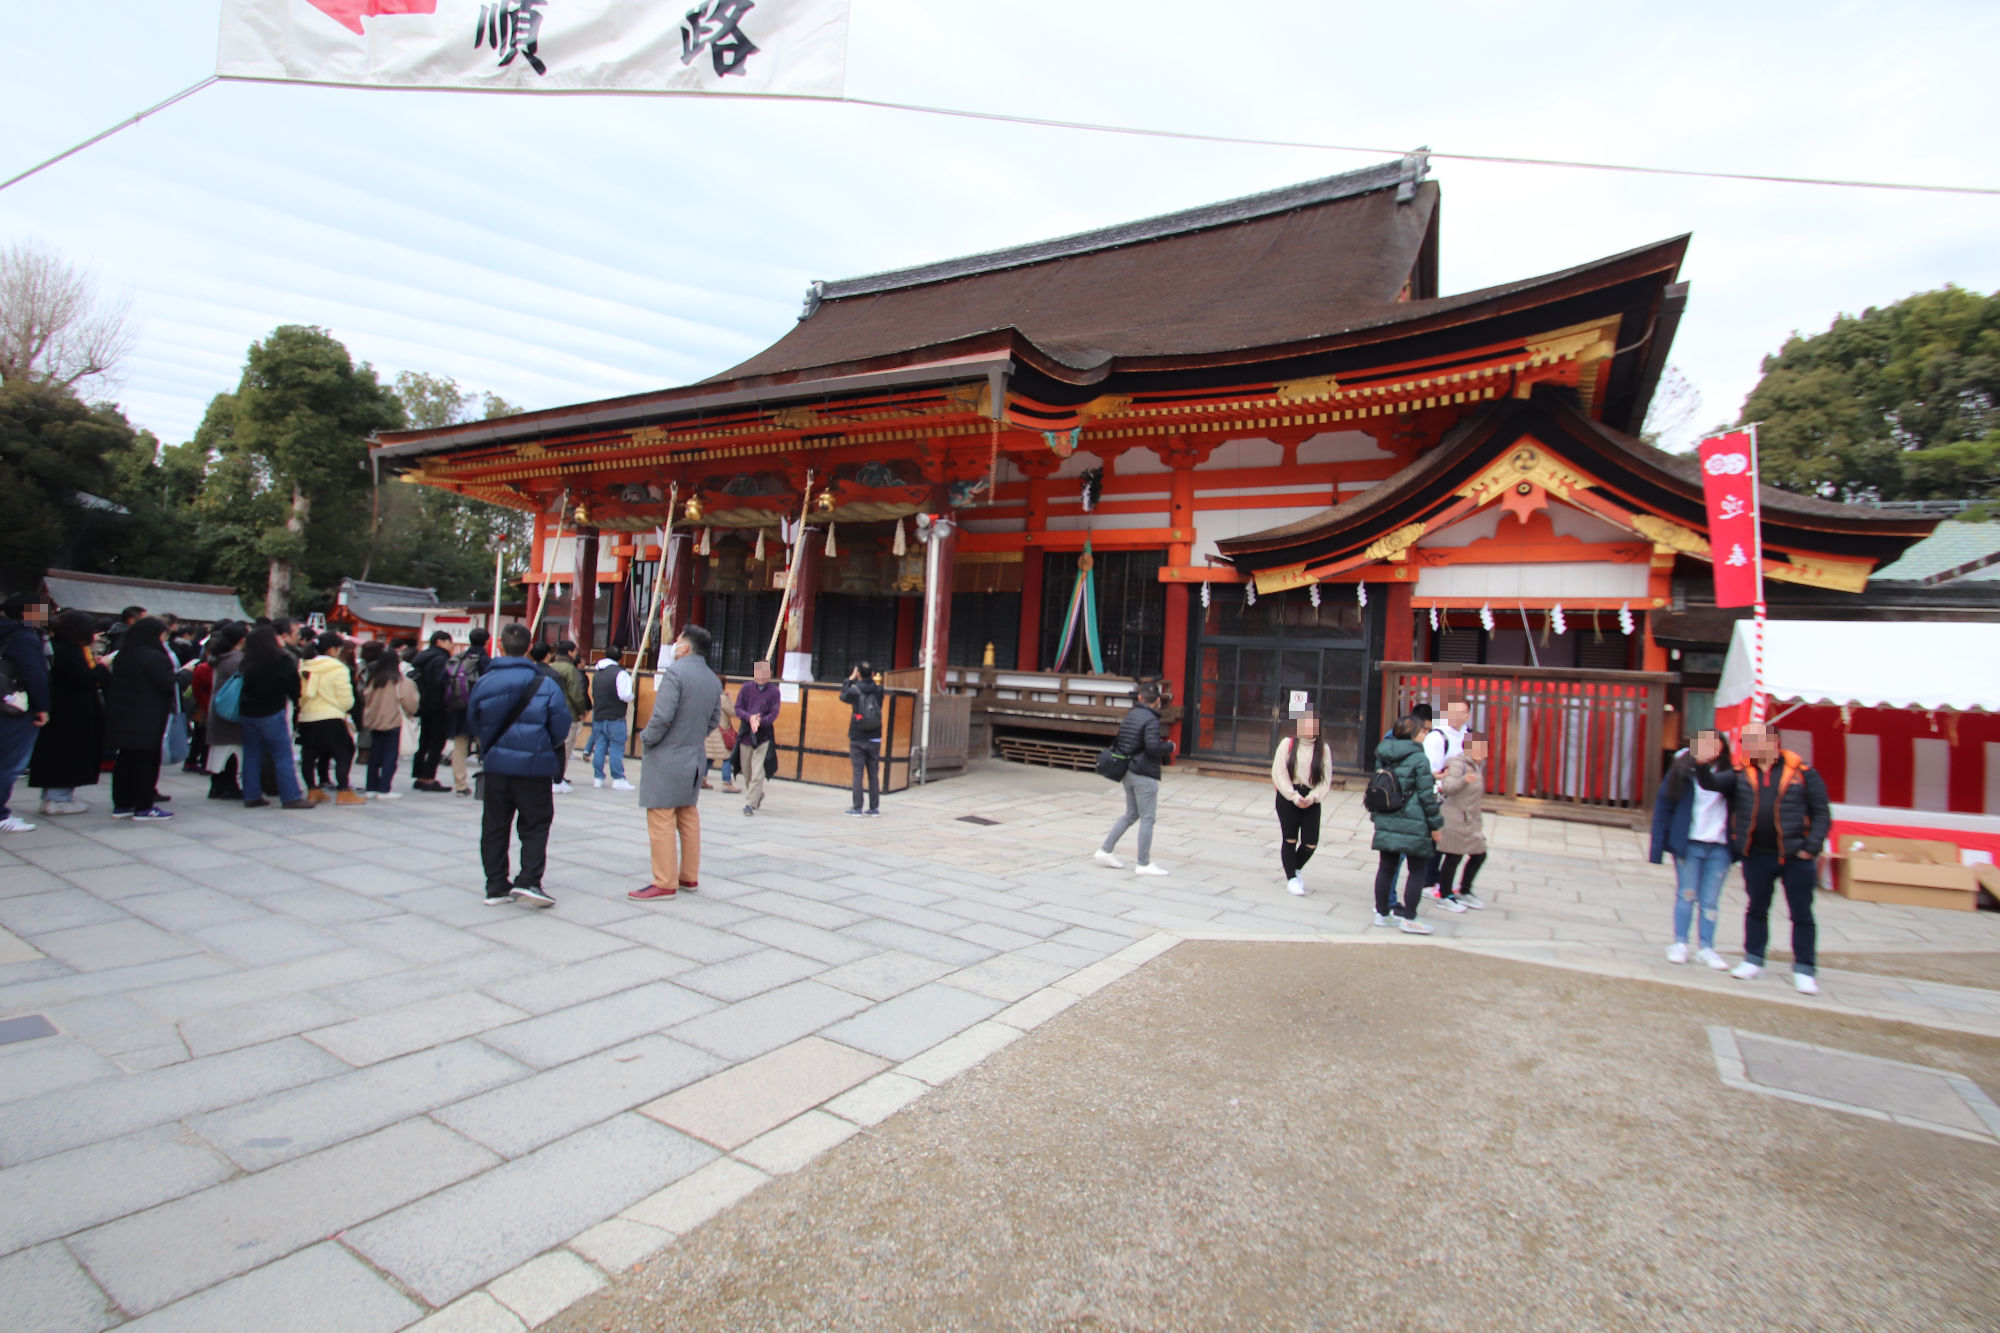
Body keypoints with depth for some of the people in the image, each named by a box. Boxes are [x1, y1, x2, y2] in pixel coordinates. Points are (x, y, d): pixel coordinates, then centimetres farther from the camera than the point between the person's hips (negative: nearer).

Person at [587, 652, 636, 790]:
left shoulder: (596, 674, 12)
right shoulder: (621, 673, -13)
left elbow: (593, 694, 19)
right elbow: (625, 695, -20)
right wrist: (632, 696, 0)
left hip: (598, 716, 6)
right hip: (615, 718, -6)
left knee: (599, 747, 10)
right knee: (617, 748, -4)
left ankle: (597, 777, 13)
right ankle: (618, 779, -4)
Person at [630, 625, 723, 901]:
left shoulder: (675, 671, -14)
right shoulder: (713, 680, 9)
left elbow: (662, 716, -21)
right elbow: (712, 722, 14)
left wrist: (646, 740, -5)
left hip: (666, 758, -8)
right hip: (694, 759, 8)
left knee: (661, 820, -1)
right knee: (688, 817, 15)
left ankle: (664, 884, 4)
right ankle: (689, 877, 23)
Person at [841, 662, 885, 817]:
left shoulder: (854, 691, -8)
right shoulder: (879, 690, -2)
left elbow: (842, 696, 13)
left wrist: (850, 679, 20)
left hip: (858, 740, -3)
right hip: (874, 740, 3)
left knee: (857, 774, 0)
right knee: (874, 774, 7)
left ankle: (857, 808, -1)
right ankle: (874, 807, 10)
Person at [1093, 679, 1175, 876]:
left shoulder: (1130, 715, 9)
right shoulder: (1150, 719, -15)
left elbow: (1118, 741, 17)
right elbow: (1153, 747, -24)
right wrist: (1169, 746, -4)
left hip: (1128, 772, 8)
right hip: (1145, 775, -8)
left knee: (1131, 814, 19)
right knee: (1147, 818, 1)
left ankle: (1105, 851, 17)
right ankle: (1144, 864, 6)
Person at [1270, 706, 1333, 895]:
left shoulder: (1323, 748, 3)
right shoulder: (1288, 744, -2)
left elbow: (1326, 779, 2)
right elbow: (1279, 774, -5)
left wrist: (1312, 798, -11)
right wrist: (1294, 796, -12)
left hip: (1311, 800, 2)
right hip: (1287, 797, -2)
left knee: (1311, 843, -1)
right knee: (1290, 839, 4)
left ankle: (1296, 868, 29)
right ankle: (1291, 878, 19)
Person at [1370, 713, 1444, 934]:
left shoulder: (1383, 756, 8)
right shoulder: (1419, 758, -11)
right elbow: (1427, 795, -9)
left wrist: (1377, 816, 22)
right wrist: (1435, 824, -2)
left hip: (1386, 822, 6)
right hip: (1413, 824, -6)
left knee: (1386, 867, 11)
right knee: (1417, 870, 5)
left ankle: (1382, 912, 19)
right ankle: (1408, 918, 6)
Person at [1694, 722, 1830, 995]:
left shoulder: (1802, 772, -4)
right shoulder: (1740, 772, 2)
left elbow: (1822, 813, -2)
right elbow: (1712, 783, -11)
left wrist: (1811, 848, -9)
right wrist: (1703, 765, -31)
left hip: (1796, 857, -2)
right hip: (1756, 855, 2)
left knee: (1802, 915, 7)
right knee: (1756, 909, 15)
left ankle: (1804, 969, 19)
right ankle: (1753, 959, 28)